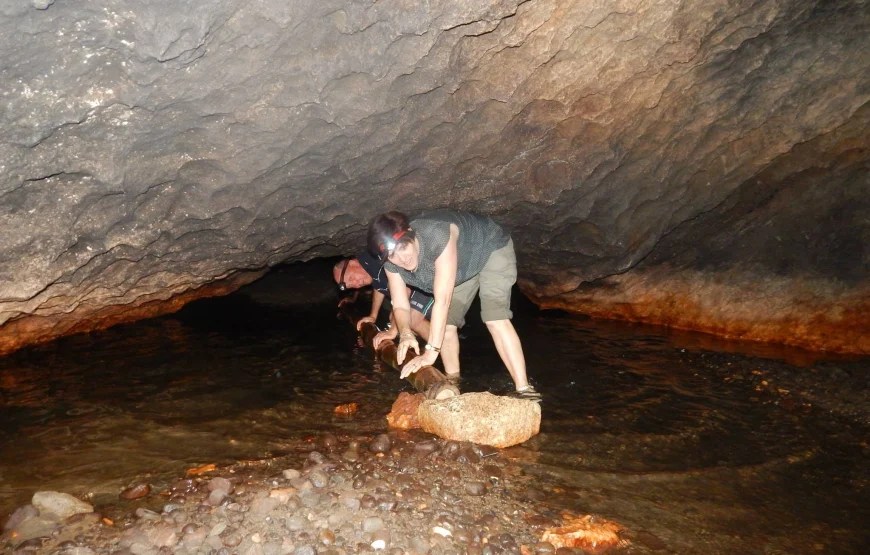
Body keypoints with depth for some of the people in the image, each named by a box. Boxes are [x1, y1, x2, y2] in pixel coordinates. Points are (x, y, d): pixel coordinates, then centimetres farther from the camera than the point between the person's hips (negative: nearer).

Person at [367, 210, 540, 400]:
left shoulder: (437, 235, -43)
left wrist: (431, 351, -47)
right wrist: (405, 333, -38)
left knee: (495, 318, -23)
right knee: (446, 324, -3)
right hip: (465, 266, 6)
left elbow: (442, 299, -45)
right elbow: (400, 306, -16)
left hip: (492, 248, -6)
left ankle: (524, 389, -22)